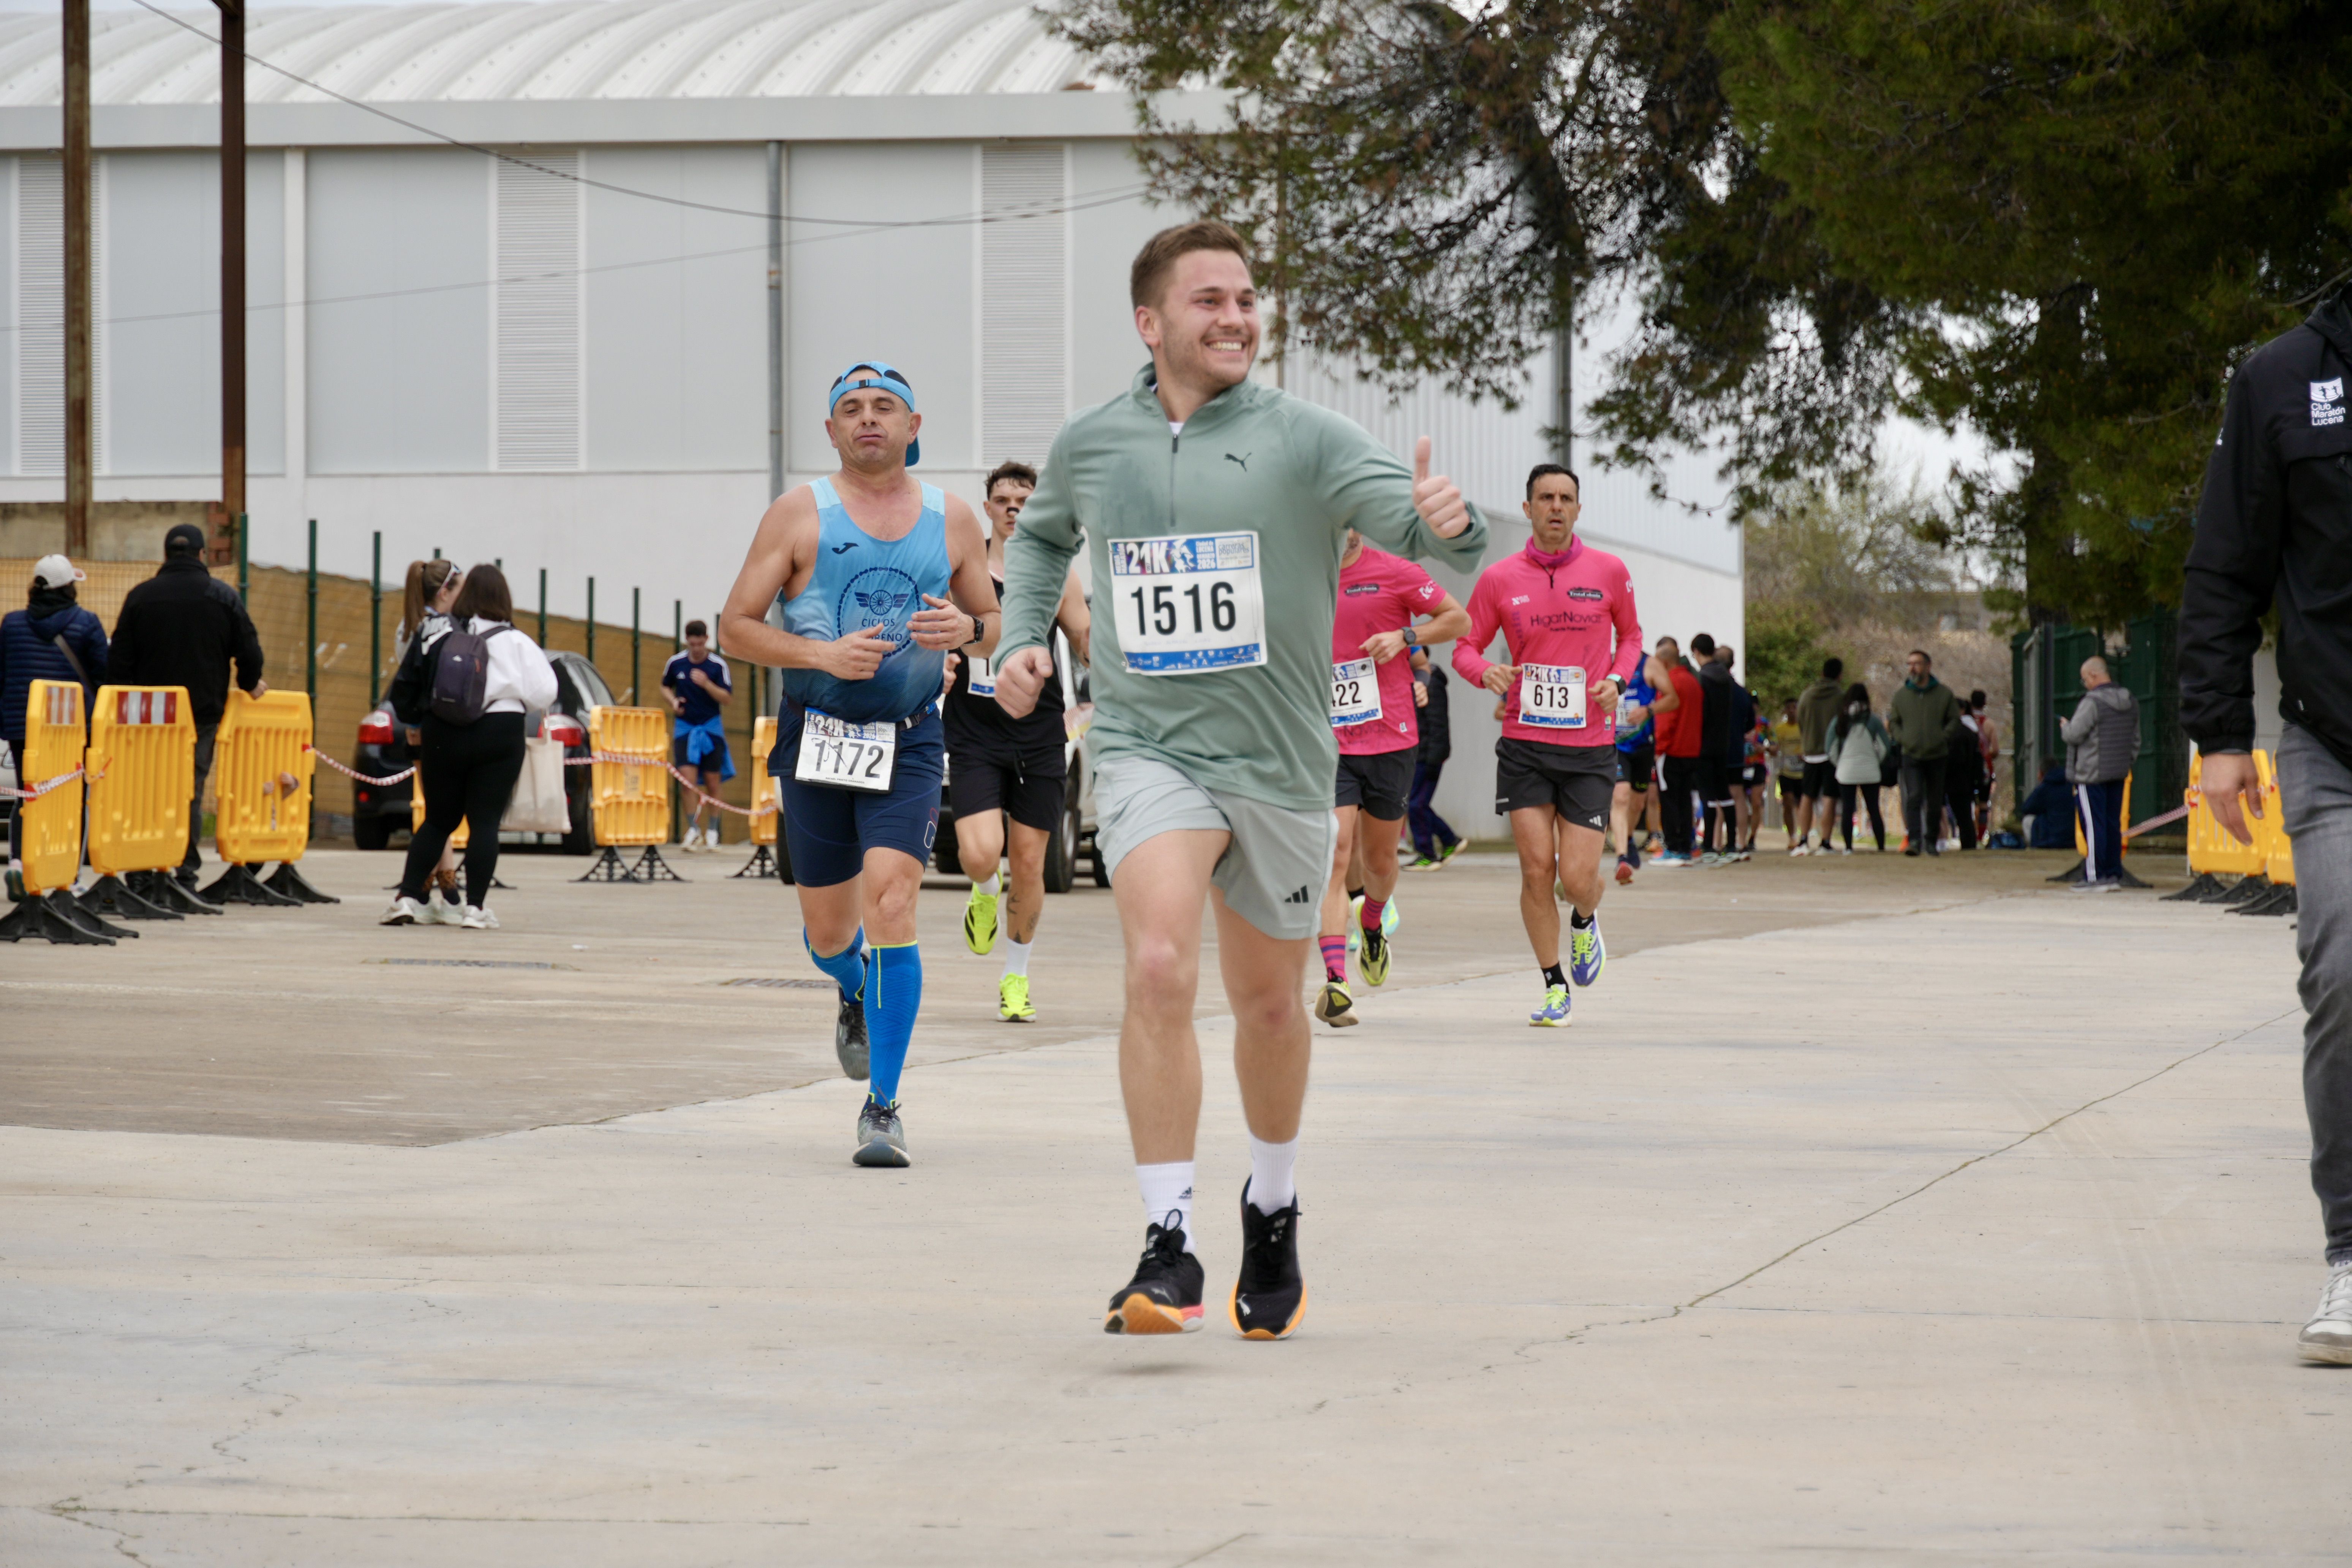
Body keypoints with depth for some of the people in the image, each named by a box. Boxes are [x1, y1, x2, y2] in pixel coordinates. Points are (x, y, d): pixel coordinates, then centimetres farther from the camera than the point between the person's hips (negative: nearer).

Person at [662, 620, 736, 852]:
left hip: (711, 726, -1)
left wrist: (707, 684, -22)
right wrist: (673, 701, -5)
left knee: (712, 783, 4)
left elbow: (727, 698, -7)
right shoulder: (675, 663, 0)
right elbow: (665, 687, 16)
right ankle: (694, 830, -7)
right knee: (688, 780, -12)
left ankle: (713, 832, 18)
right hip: (684, 727, 1)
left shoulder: (718, 665, -6)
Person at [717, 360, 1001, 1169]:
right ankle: (856, 997, 47)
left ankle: (884, 1105, -12)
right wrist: (823, 655, -17)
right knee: (828, 932, 8)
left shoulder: (952, 520, 6)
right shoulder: (800, 513, -1)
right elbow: (737, 625, -2)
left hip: (908, 741, 0)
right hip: (815, 737, 0)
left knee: (890, 905, -18)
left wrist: (966, 629, -9)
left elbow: (992, 628, 15)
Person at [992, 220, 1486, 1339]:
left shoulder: (1301, 440, -6)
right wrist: (1023, 637, 8)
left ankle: (1273, 1214, 41)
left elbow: (1412, 510, -19)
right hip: (1148, 752, 0)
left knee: (1268, 1002, 14)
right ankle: (1168, 1248, -22)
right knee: (1159, 967, -24)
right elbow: (1042, 534, 24)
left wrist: (1446, 521, -42)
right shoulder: (1089, 445, 2)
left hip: (1279, 763, 0)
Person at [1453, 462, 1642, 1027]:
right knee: (1536, 870, -5)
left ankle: (1586, 921, 32)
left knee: (1578, 877, -6)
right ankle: (1554, 988, 10)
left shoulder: (1608, 572, 1)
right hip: (1524, 744, 0)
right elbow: (1466, 646, 8)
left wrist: (1617, 679, -3)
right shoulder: (1500, 579, 1)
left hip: (1590, 747, 0)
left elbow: (1630, 634, 16)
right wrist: (1484, 671, -15)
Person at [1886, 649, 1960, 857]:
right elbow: (1893, 722, 16)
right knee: (1914, 798, -15)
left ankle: (1932, 840, 19)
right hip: (1911, 755, -1)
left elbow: (1954, 720, 9)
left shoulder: (1944, 693, 3)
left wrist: (1942, 737, -7)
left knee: (1935, 802, 7)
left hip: (1937, 756, 1)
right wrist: (1902, 739, -2)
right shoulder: (1901, 695, 6)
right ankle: (1914, 840, -22)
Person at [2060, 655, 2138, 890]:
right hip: (2118, 773, 8)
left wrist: (2064, 727, 5)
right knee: (2113, 824, 12)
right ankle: (2114, 875, 13)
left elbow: (2074, 734, -16)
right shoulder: (2131, 703, 11)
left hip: (2091, 774, -8)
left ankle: (2094, 877, -4)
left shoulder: (2093, 702, -16)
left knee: (2094, 825, -4)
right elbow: (2136, 740, 16)